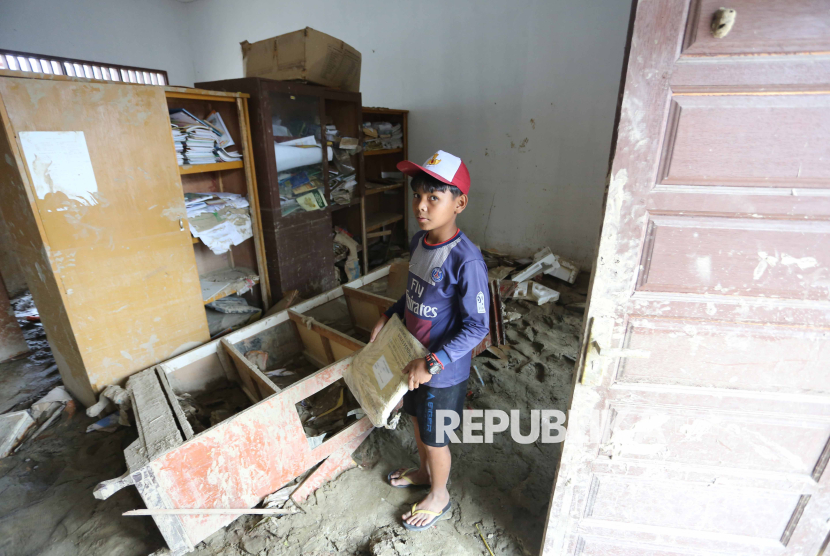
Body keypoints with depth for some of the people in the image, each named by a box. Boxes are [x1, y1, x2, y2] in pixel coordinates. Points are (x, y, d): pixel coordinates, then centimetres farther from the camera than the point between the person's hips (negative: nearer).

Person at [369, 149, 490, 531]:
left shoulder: (466, 261, -29)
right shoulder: (418, 242, -4)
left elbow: (477, 326, -24)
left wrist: (433, 363, -28)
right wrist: (388, 315, 5)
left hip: (444, 371, -7)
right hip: (413, 359, 8)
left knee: (435, 438, 16)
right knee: (417, 420, 29)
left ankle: (439, 497, 45)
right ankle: (425, 472, 58)